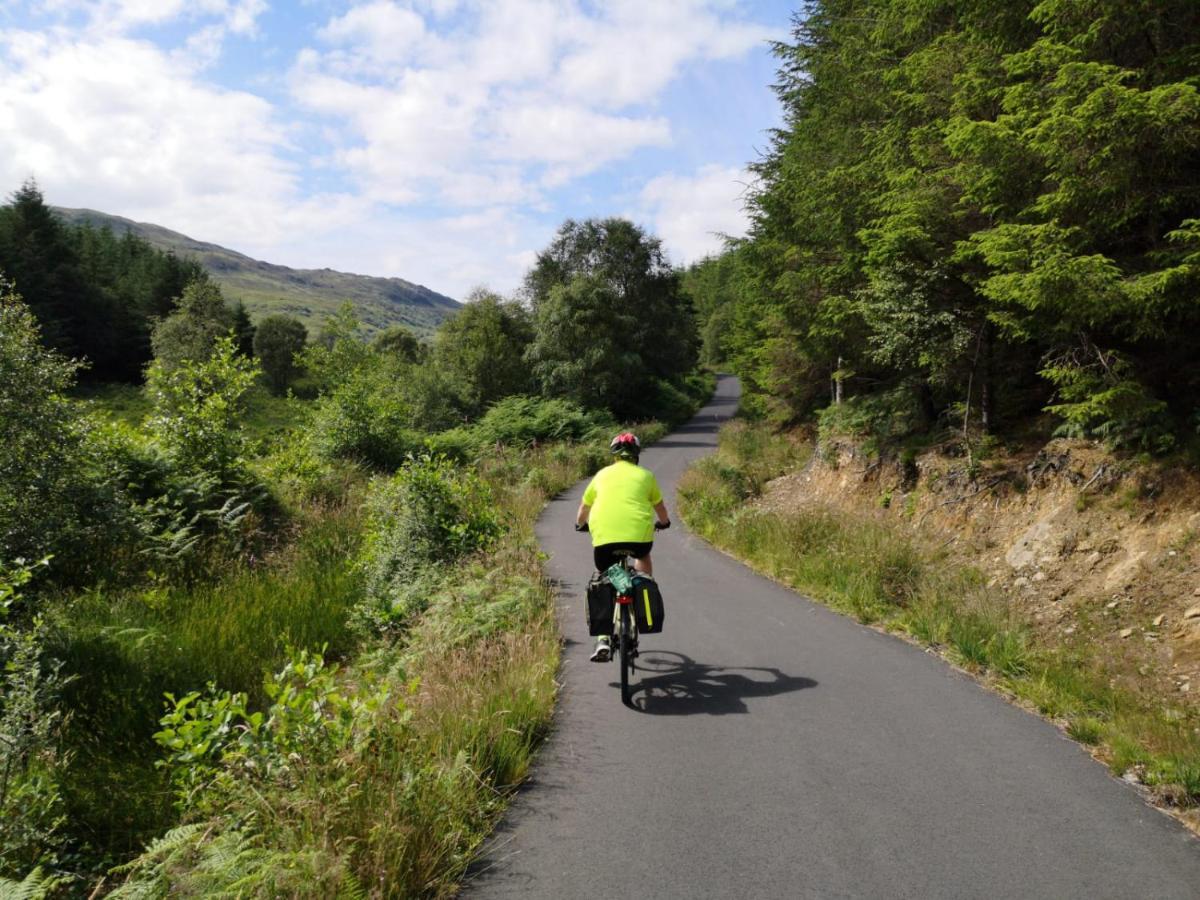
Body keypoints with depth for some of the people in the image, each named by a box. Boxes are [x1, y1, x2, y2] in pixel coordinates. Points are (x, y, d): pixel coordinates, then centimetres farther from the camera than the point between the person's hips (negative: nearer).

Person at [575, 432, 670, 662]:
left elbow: (584, 508, 30)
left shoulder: (603, 474, 20)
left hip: (604, 536, 1)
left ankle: (604, 639, 9)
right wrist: (664, 522, 52)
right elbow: (659, 506, 31)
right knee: (643, 557, 35)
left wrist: (580, 524, 51)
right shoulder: (645, 475, 16)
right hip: (639, 533, 0)